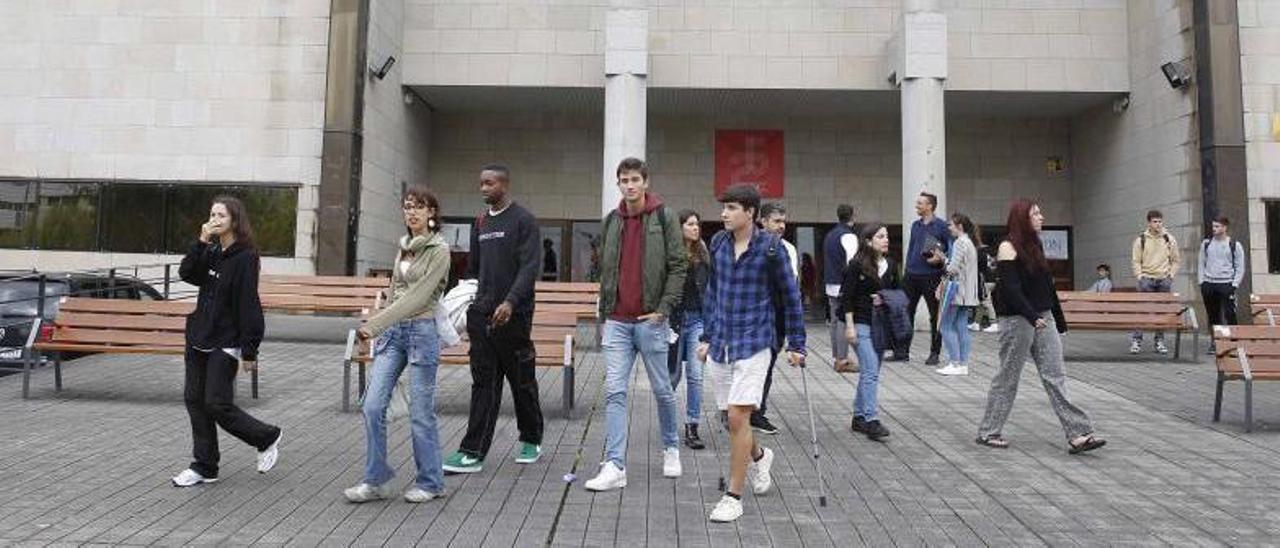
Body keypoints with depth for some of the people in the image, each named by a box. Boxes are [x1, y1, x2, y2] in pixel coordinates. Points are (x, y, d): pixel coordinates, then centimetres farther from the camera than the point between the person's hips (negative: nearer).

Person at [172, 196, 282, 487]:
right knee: (194, 399, 9)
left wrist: (249, 351, -19)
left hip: (224, 343, -8)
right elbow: (186, 273, -3)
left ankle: (268, 437, 17)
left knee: (218, 405, -6)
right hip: (199, 337, 8)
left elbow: (248, 305, -17)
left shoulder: (245, 257, -15)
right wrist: (201, 242, -12)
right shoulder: (211, 252, 8)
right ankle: (204, 466, 21)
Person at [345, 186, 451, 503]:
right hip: (393, 332, 7)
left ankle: (430, 482, 18)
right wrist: (379, 327, 18)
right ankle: (376, 480, 14)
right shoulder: (404, 246, 12)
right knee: (372, 406, 1)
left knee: (421, 413, 2)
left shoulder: (439, 249, -10)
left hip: (422, 332, -7)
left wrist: (374, 325, -20)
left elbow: (417, 297, -18)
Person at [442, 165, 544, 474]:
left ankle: (531, 441, 26)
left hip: (513, 316, -5)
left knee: (522, 381, 8)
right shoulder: (481, 223, 15)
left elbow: (530, 267, -15)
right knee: (483, 384, 4)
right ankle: (473, 453, 5)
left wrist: (510, 302, -27)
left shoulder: (523, 221, -5)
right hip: (481, 315, 6)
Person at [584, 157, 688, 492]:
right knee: (614, 392, -2)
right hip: (617, 323, 4)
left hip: (650, 320, -3)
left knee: (662, 390, 10)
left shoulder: (664, 219, -2)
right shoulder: (610, 222, 11)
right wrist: (603, 318, 14)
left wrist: (664, 309, -13)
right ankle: (614, 466, 1)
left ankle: (671, 448, 32)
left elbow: (678, 266, -5)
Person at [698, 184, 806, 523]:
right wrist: (707, 337, 14)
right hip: (720, 343, 5)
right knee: (730, 418, 13)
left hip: (753, 342, -5)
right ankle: (758, 456, 45)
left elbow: (790, 296, -2)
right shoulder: (718, 243, 5)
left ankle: (733, 498, 3)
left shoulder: (770, 247, -8)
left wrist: (796, 345, 0)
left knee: (737, 417, -11)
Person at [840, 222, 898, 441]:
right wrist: (850, 326, -12)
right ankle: (871, 420, -9)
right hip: (862, 324, -6)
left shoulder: (890, 265, 9)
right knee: (871, 371, -12)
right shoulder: (857, 265, -9)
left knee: (869, 372, 10)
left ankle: (859, 417, 19)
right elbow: (847, 297, -9)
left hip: (882, 324, 6)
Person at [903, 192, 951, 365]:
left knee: (935, 315, 4)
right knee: (906, 312, 6)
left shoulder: (941, 226, -5)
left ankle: (934, 353, 13)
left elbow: (952, 248, -3)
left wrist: (941, 259, -18)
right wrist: (908, 268, 11)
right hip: (912, 276, 5)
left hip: (931, 276, -5)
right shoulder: (915, 225, 12)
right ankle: (903, 351, 14)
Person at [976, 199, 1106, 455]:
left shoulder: (1035, 245, 14)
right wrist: (1033, 316, -26)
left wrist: (1059, 321, 15)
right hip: (1017, 321, -7)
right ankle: (988, 432, 14)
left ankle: (1077, 435, 0)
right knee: (1007, 377, 2)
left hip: (1043, 319, 7)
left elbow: (1047, 286, 16)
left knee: (1055, 376, 2)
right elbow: (1010, 289, -18)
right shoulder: (1008, 248, -9)